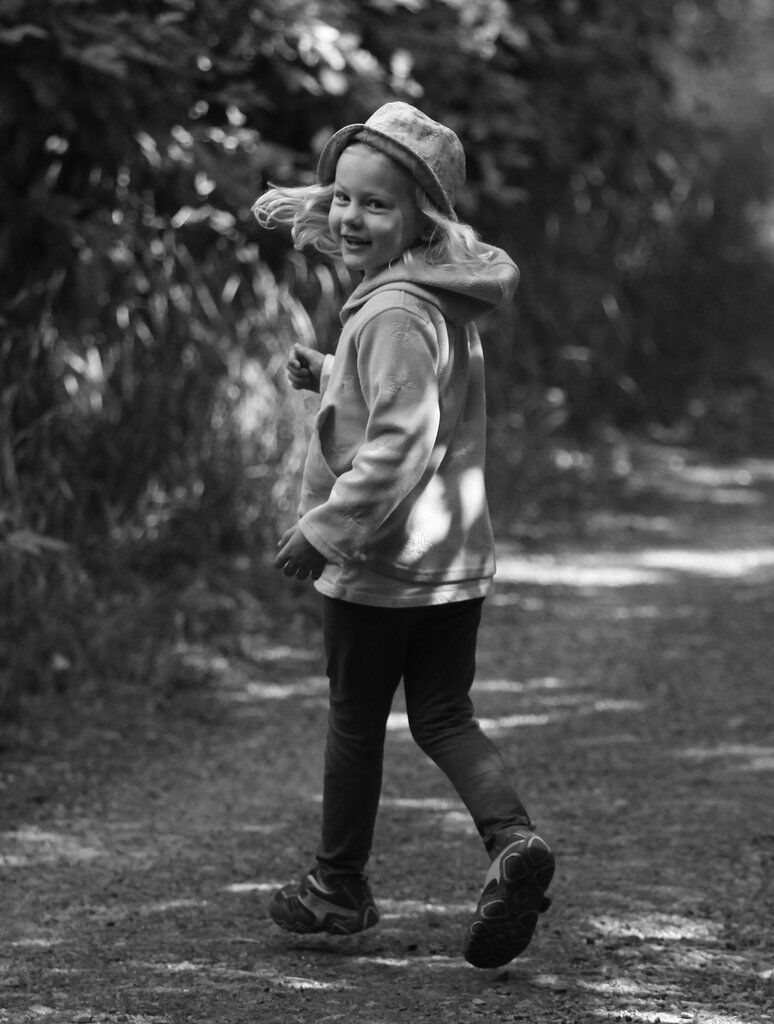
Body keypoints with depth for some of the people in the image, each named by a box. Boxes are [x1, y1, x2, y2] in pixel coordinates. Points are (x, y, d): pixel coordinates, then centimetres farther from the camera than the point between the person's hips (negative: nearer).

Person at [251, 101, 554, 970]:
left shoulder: (393, 315, -21)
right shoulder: (445, 294, 8)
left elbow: (399, 441, -29)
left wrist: (321, 530, -24)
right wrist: (324, 376, 11)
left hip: (380, 562, -8)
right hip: (457, 553, 8)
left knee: (355, 718, 9)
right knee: (443, 718, 13)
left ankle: (338, 887, 24)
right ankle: (513, 840, -10)